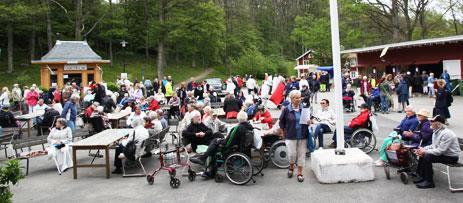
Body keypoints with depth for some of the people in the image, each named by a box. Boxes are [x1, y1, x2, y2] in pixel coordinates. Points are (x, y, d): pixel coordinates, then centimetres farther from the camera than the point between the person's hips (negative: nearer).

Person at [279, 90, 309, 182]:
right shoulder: (286, 110, -5)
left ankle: (300, 173, 20)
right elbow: (281, 123, 4)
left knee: (301, 154, 7)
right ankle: (291, 168, 28)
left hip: (302, 136, 2)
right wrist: (284, 135, 3)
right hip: (291, 136, -2)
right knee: (292, 154, -3)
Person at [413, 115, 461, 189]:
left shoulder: (447, 133, -26)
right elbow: (433, 145, 15)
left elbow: (441, 150, -29)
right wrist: (423, 149, -2)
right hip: (443, 153, 10)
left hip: (451, 157, -10)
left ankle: (429, 182, -13)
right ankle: (422, 176, 11)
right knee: (423, 155, 3)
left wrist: (425, 152, -22)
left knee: (427, 157, -24)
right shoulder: (436, 132, 5)